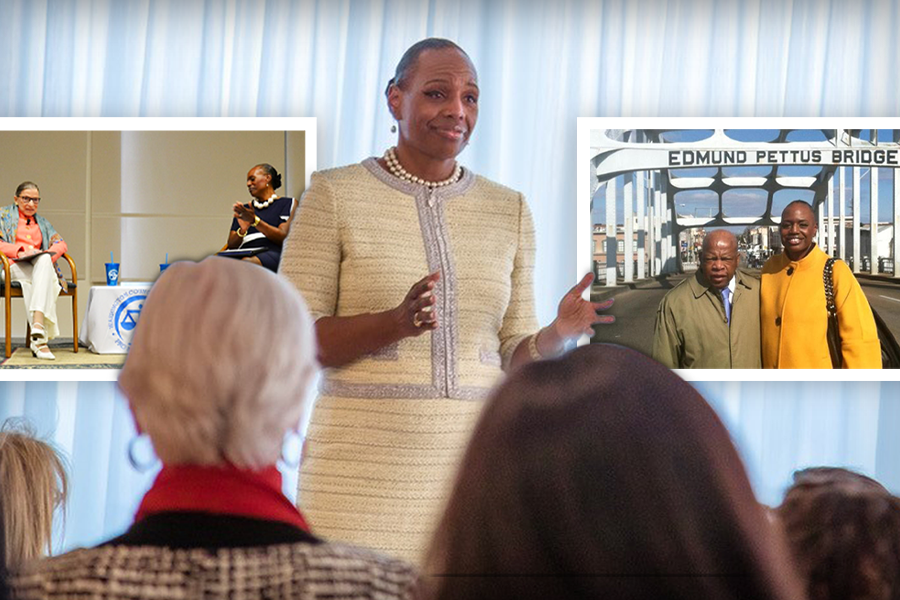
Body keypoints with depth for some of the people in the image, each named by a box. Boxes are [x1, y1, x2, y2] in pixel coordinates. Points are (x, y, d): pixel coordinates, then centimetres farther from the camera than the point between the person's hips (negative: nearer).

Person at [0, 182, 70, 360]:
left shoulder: (42, 223, 31)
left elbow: (60, 243, 18)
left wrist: (49, 254, -6)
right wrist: (19, 252, -13)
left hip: (42, 265, 3)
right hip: (15, 267, -3)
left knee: (44, 260, -37)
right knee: (31, 281, -39)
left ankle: (37, 325, -55)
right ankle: (40, 338, -54)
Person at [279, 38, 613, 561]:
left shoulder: (508, 210, 12)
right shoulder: (335, 195, 0)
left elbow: (514, 361, 13)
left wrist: (559, 333, -9)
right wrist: (394, 323, -20)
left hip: (471, 463, 3)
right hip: (363, 472, -3)